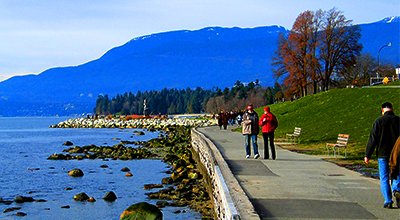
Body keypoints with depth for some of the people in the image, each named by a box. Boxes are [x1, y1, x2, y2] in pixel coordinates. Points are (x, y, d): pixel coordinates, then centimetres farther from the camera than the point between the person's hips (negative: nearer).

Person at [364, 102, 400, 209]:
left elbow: (372, 139, -6)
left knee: (384, 178, 5)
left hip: (382, 153, -2)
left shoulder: (379, 121, -5)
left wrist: (367, 155, -2)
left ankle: (388, 201, -1)